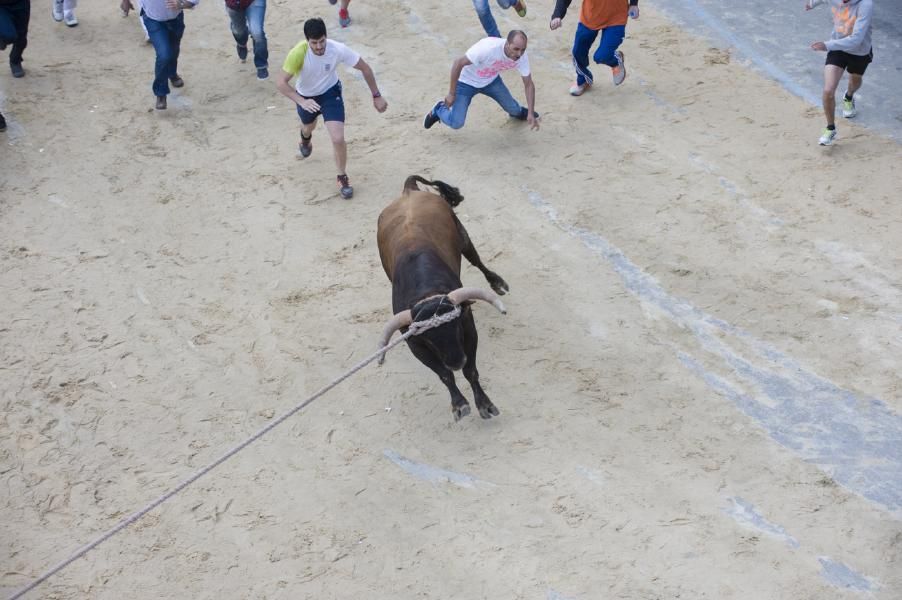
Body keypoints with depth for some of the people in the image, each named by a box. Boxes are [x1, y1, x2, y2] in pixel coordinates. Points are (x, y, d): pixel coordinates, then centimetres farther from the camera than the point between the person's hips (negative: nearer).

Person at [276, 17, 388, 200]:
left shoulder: (338, 49, -33)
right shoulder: (298, 53, -36)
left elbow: (364, 68, -17)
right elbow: (281, 82, -34)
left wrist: (376, 96, -12)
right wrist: (302, 102, -47)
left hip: (330, 93, -1)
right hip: (306, 96, 1)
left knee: (338, 138, -16)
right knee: (308, 127, 31)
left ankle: (342, 177, 11)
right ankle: (306, 138, 72)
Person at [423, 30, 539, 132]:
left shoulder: (521, 56, -23)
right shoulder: (488, 48, -41)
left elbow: (528, 84, -8)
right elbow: (458, 63, -30)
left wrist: (531, 113, -16)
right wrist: (451, 94, -23)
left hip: (491, 80, 5)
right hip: (467, 82, -5)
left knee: (514, 111, 7)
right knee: (456, 123, -12)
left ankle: (519, 112, 46)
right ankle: (439, 110, 21)